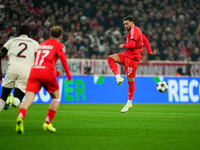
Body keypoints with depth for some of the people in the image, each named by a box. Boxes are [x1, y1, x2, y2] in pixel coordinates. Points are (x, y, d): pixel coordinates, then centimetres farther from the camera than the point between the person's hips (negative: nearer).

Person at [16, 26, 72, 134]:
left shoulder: (42, 44, 30)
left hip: (34, 71, 3)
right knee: (56, 98, 19)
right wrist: (68, 74, -4)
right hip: (47, 73, -3)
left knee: (28, 99, -11)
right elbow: (62, 57, -6)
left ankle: (20, 117, -40)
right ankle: (47, 123, 9)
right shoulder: (59, 45, 14)